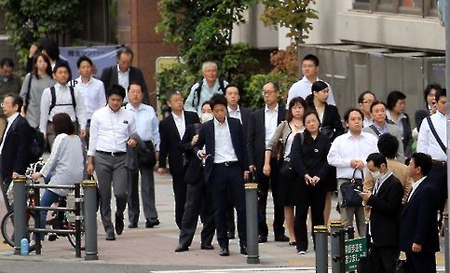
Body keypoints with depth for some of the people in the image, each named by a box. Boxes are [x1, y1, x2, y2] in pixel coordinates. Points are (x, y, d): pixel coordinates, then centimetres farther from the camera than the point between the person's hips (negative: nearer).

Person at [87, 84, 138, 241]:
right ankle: (109, 230, 8)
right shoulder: (98, 115, 5)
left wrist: (133, 141, -4)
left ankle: (119, 216, 19)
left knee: (121, 193, -13)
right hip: (102, 157, 0)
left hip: (121, 158, 0)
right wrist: (90, 162, 6)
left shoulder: (129, 116, 8)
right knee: (104, 196, 0)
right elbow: (93, 138, 8)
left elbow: (133, 134, 21)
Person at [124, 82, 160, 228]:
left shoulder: (149, 111, 11)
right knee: (131, 185, 5)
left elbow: (156, 131, 14)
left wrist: (157, 149, 10)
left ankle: (151, 217, -13)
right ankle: (133, 218, 12)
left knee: (148, 184, -7)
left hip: (147, 148, 0)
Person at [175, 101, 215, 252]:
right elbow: (181, 146, 9)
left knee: (210, 210, 6)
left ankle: (206, 241, 15)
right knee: (190, 208, 0)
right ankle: (184, 241, 2)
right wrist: (191, 144, -10)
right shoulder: (192, 128, 8)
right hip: (196, 173, 1)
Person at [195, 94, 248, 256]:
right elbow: (198, 145, 15)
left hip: (235, 168, 0)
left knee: (241, 206, -3)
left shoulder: (235, 124, 8)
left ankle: (244, 243, 3)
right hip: (217, 169, 0)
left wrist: (245, 168, 6)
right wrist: (199, 152, -8)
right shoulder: (206, 127, 6)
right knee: (219, 209, 2)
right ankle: (223, 244, 8)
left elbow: (242, 146, 11)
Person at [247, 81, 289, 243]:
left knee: (280, 197, 3)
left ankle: (279, 231, 10)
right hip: (260, 161, 1)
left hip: (278, 160, -1)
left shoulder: (285, 114, 5)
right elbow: (250, 140, 7)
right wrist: (251, 162, -2)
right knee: (260, 197, 1)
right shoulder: (256, 116, 9)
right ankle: (261, 232, 4)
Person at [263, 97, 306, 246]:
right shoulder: (284, 126, 7)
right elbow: (270, 145, 4)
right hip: (288, 165, 1)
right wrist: (267, 164, -5)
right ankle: (292, 236, 10)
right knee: (288, 203, 4)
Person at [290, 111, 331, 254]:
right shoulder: (299, 138, 5)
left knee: (318, 212, 4)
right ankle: (301, 246, 2)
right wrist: (305, 174, -19)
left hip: (320, 181, 1)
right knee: (301, 213, -2)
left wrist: (319, 176, -14)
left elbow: (328, 160, 0)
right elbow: (295, 157, -7)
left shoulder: (325, 140, 8)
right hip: (302, 180, -1)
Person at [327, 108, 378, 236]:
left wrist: (365, 163, -12)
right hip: (346, 181, 0)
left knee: (365, 219, -1)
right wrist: (349, 162, -7)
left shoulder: (371, 139, 12)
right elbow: (332, 158, 2)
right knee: (346, 220, -2)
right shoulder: (340, 140, 11)